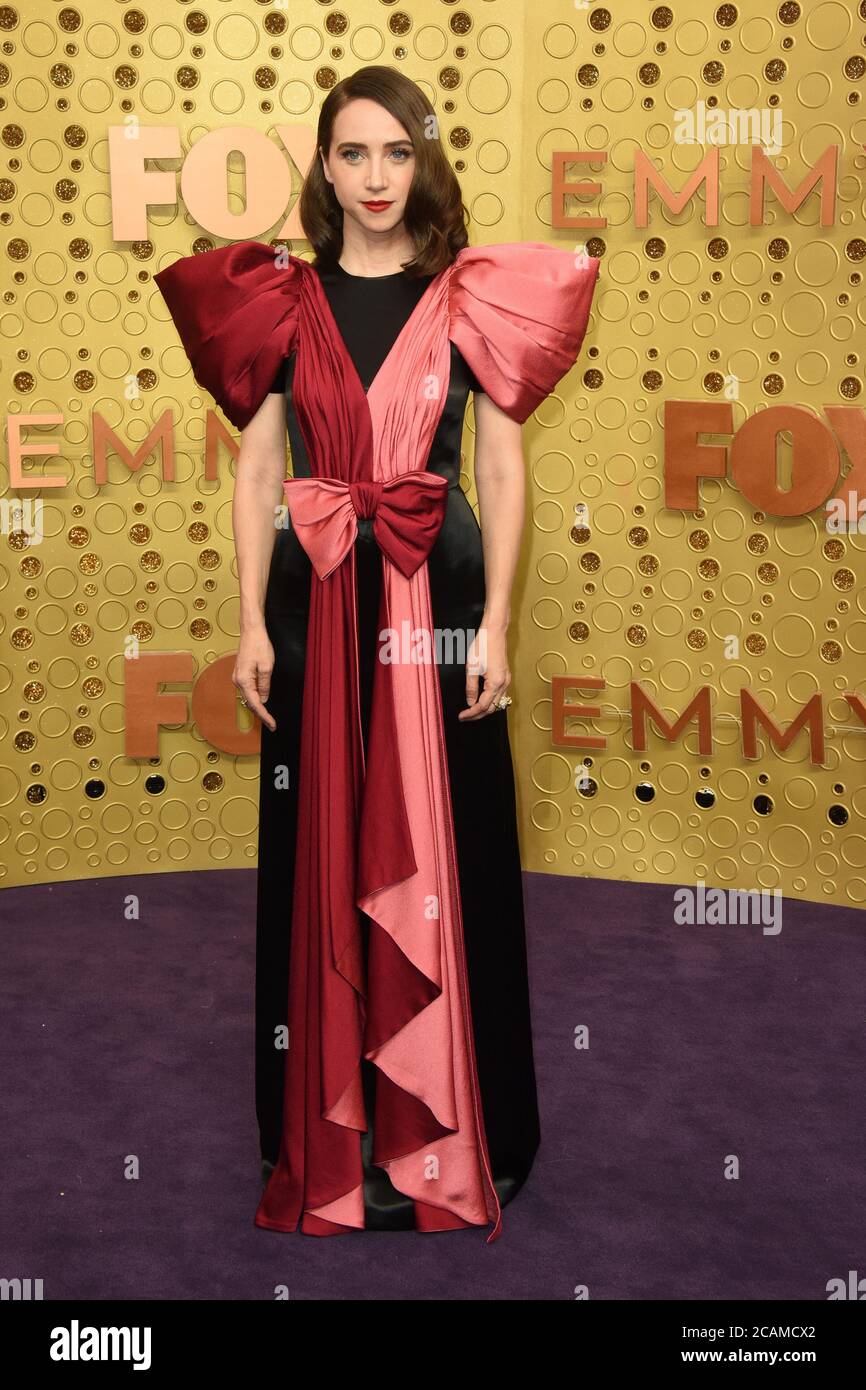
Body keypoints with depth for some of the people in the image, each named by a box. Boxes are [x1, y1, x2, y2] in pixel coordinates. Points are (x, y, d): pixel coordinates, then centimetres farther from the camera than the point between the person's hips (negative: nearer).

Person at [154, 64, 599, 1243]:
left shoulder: (471, 298, 3)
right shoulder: (286, 303, 8)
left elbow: (502, 471, 1)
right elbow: (257, 471, 6)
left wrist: (494, 625, -7)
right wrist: (252, 624, -1)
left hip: (436, 599, -1)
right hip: (316, 600, 2)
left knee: (441, 858, 2)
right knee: (320, 858, 5)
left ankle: (445, 1134, 16)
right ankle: (328, 1133, 18)